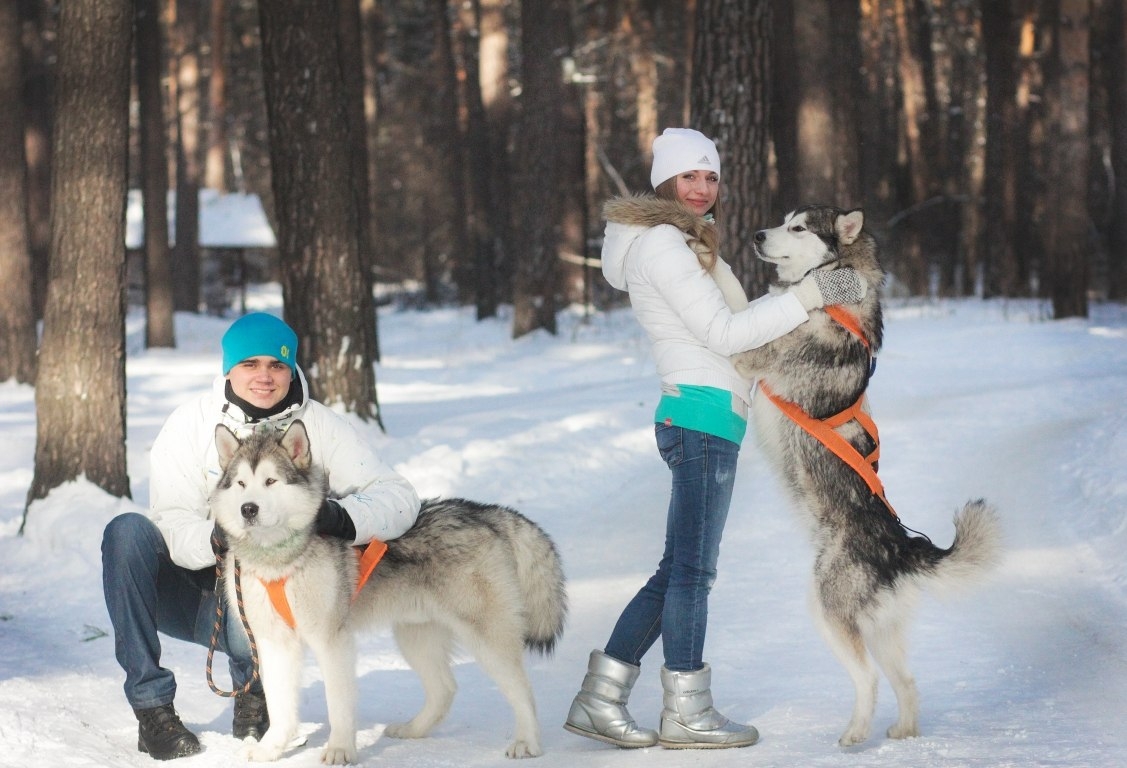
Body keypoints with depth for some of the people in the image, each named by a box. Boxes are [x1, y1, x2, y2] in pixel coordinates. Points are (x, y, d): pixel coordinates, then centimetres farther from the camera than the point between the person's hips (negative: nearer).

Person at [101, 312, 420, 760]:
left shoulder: (318, 428, -6)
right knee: (127, 531, -27)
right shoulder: (190, 424, -6)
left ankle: (252, 689, 4)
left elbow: (398, 496, -15)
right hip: (182, 586, 2)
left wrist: (343, 517, -37)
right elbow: (171, 526, -15)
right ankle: (151, 706, -21)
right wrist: (214, 539, -38)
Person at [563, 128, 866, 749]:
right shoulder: (661, 242, -8)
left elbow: (728, 325, 21)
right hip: (703, 413, -10)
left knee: (678, 570, 10)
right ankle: (686, 713, -1)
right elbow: (723, 333, -13)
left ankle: (600, 698, 10)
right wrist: (809, 295, -14)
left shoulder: (684, 243, 23)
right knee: (693, 568, -5)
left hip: (697, 420, 10)